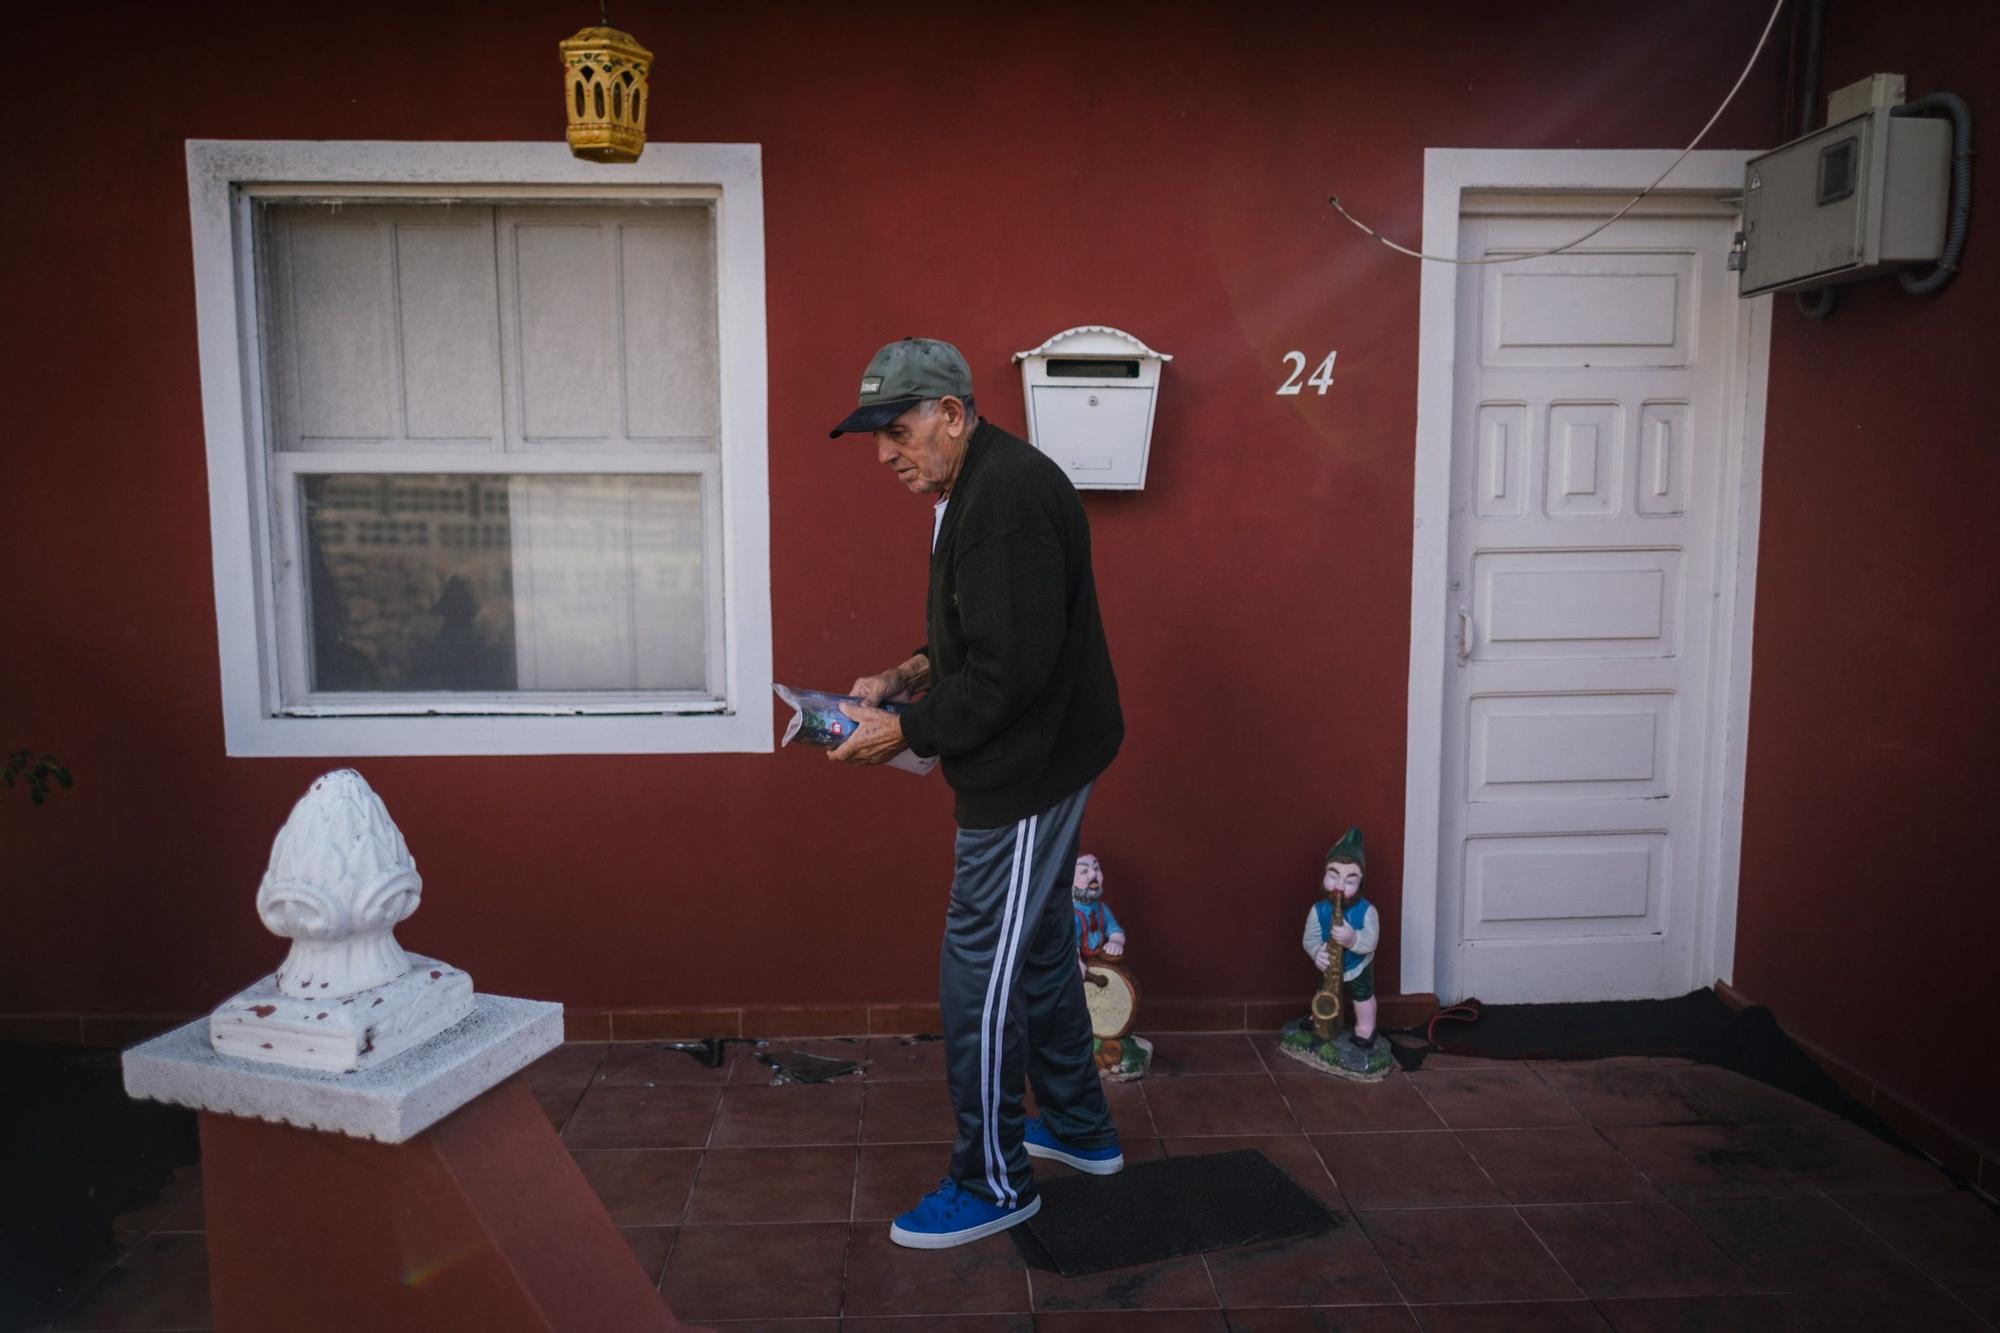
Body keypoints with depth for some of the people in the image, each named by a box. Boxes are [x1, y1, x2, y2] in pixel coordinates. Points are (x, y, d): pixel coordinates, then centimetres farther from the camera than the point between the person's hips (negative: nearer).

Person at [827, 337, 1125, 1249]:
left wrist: (905, 733, -18)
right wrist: (912, 674, 7)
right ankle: (1081, 1130, 39)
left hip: (1031, 768, -11)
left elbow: (1012, 668, -27)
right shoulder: (976, 488, 11)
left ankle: (995, 1183, 17)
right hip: (1036, 761, 11)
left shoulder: (1007, 497, -23)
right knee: (1039, 946, 21)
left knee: (979, 975, -1)